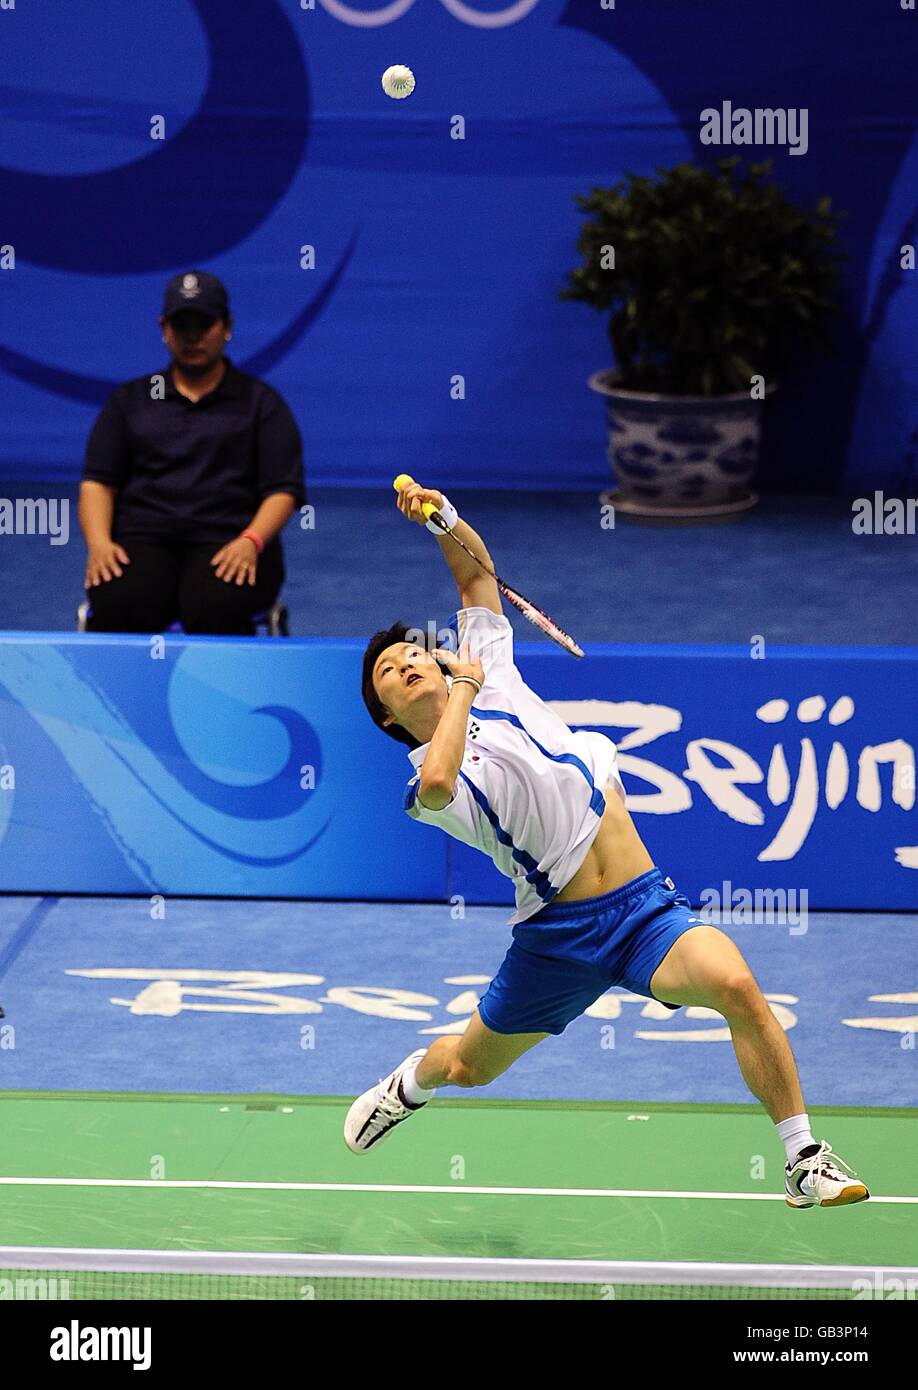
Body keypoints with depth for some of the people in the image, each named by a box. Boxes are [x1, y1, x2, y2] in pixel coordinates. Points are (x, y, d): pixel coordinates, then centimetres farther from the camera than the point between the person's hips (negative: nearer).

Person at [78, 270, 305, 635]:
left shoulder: (261, 402, 14)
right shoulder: (129, 400, 20)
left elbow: (283, 489, 5)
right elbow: (98, 481, 12)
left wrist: (251, 541, -15)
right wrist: (99, 542, -8)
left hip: (228, 541, -1)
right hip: (142, 539, 1)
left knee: (216, 609, -38)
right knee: (118, 606, -35)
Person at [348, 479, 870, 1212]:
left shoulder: (494, 677, 11)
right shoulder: (427, 784, -4)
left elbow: (479, 573, 17)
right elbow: (439, 780, -31)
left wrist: (446, 519, -3)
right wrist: (464, 687, -15)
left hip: (647, 905, 1)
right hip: (558, 931, -1)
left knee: (735, 985, -28)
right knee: (470, 1065, 19)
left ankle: (807, 1163, -21)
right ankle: (411, 1080, 58)